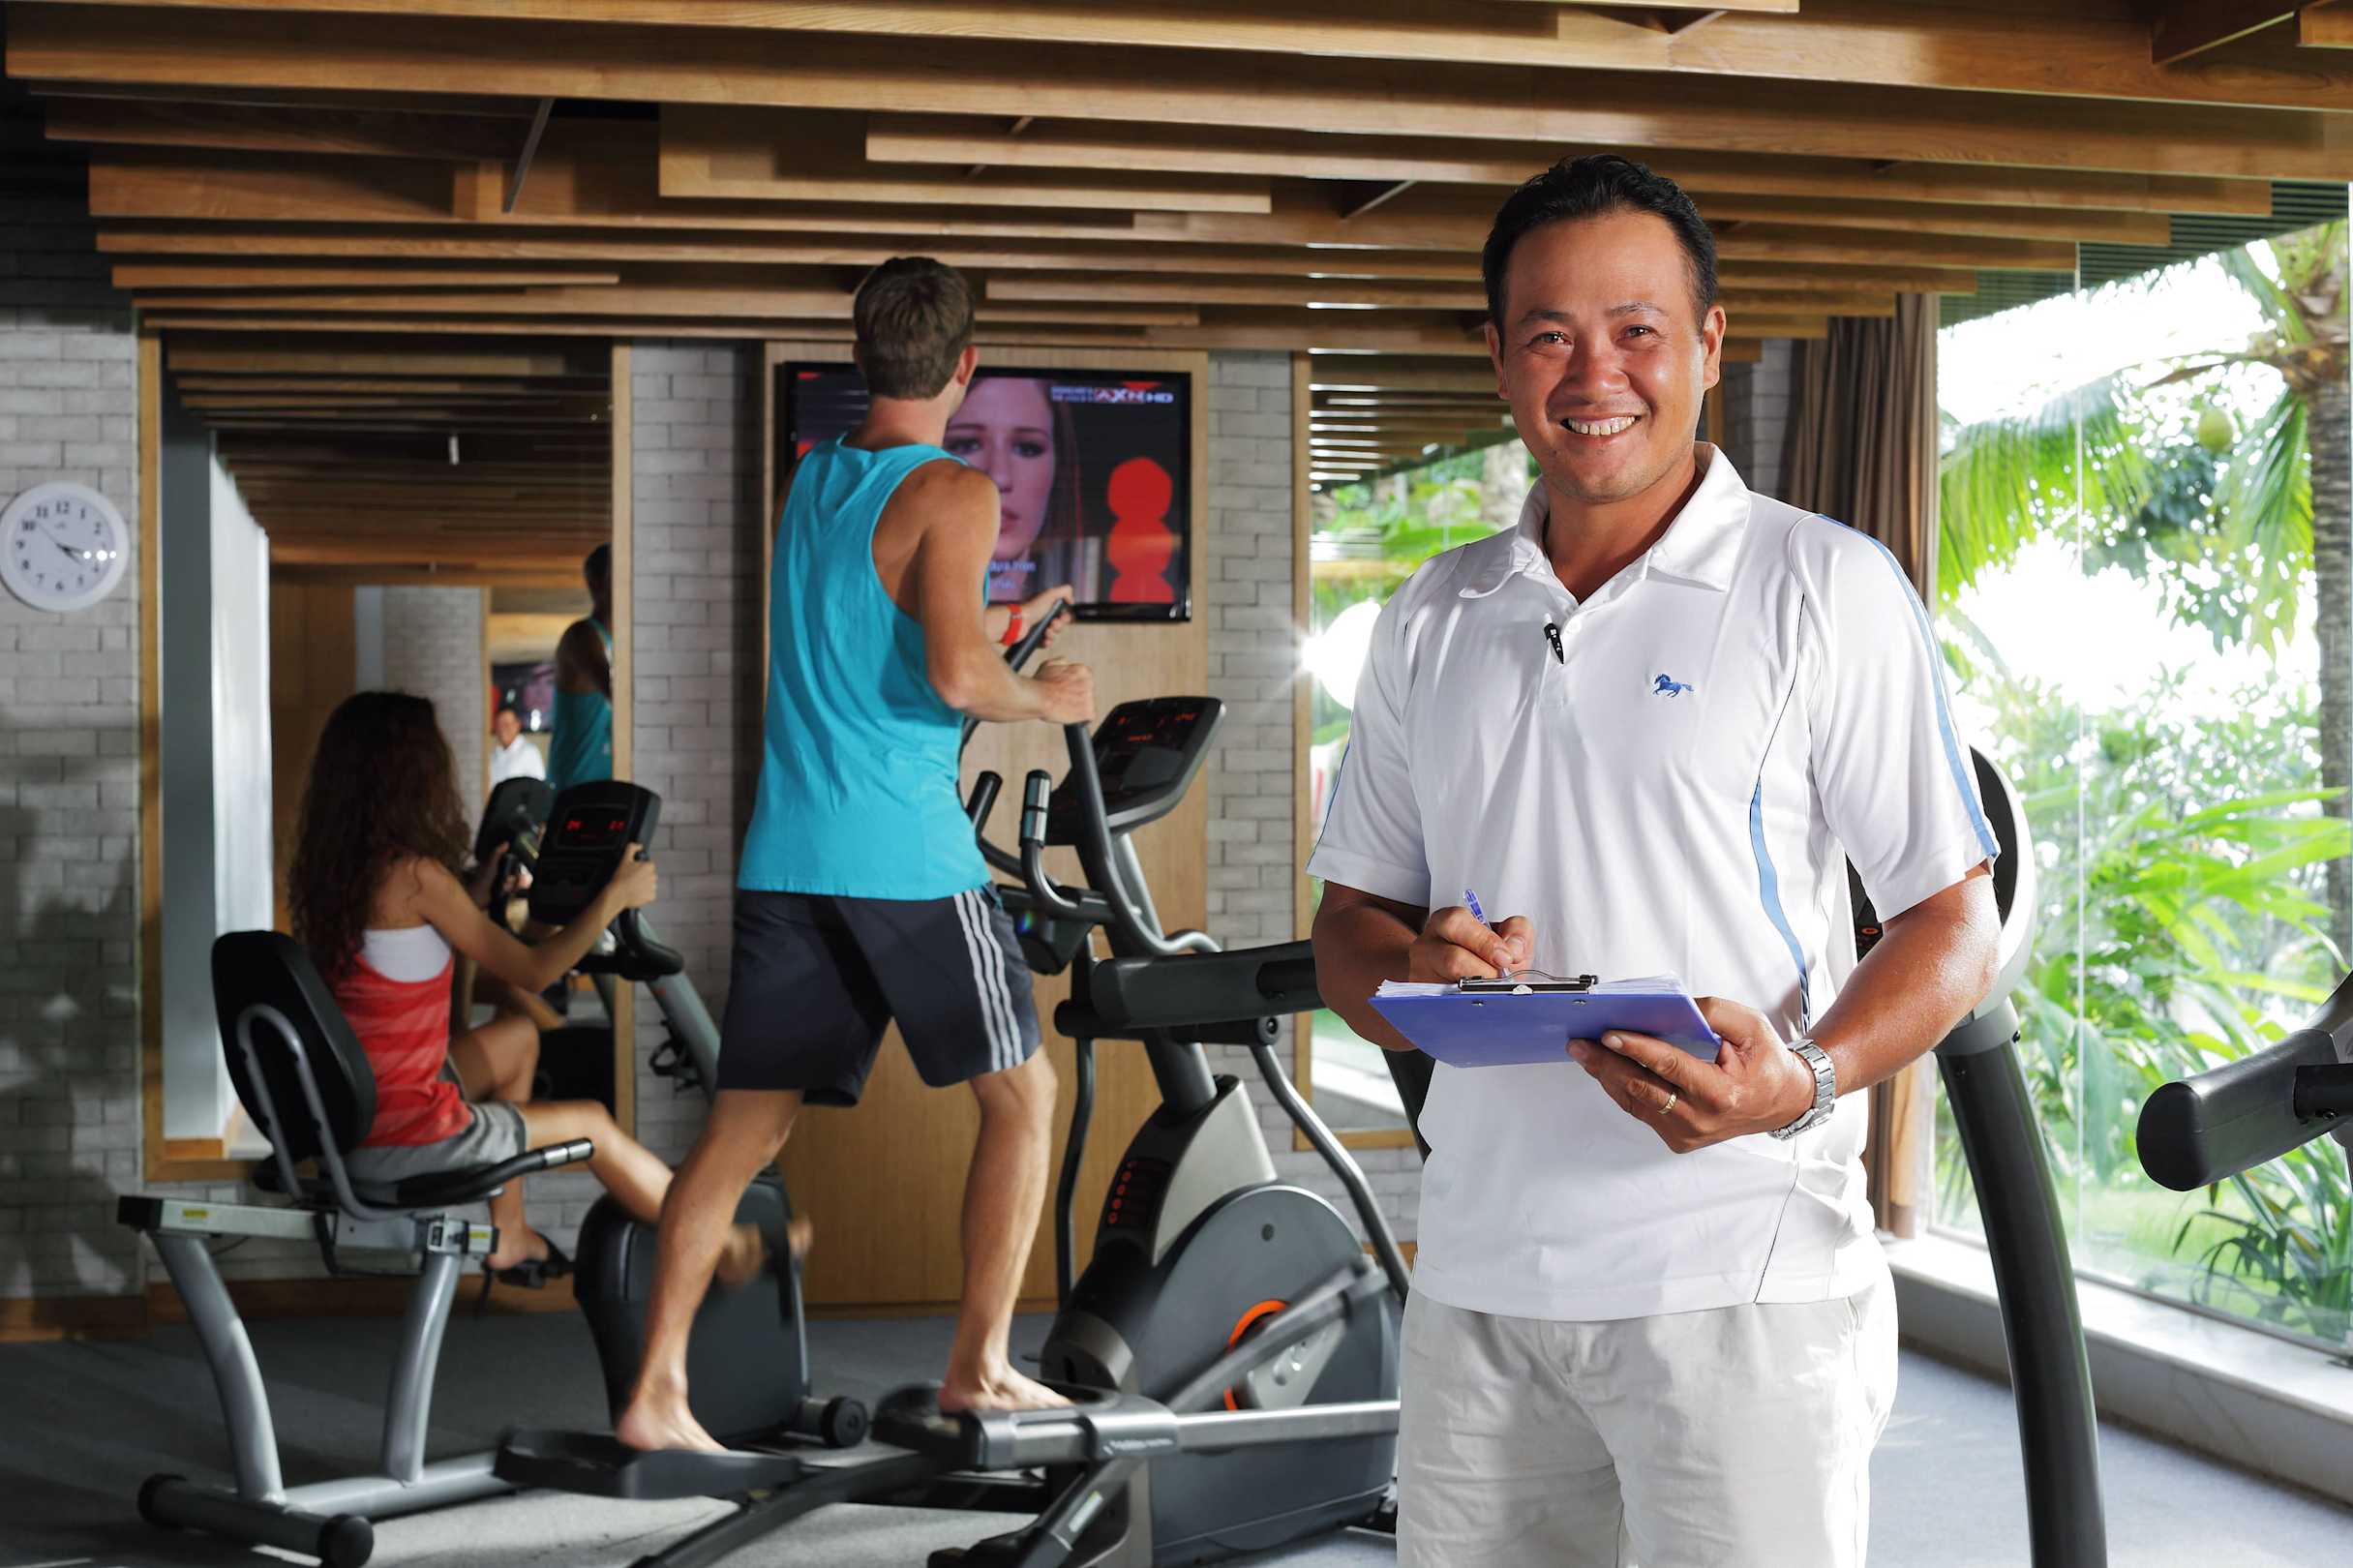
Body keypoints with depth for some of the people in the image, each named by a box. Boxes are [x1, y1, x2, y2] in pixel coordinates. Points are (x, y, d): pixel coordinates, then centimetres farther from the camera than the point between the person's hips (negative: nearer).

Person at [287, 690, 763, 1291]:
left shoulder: (329, 869, 3)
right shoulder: (414, 874, -21)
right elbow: (531, 971, -12)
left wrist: (484, 881, 30)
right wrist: (615, 896, -1)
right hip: (400, 1139, -8)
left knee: (518, 1037, 28)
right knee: (593, 1125, 12)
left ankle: (508, 1239, 33)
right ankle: (726, 1247, 31)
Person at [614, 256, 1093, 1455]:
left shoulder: (808, 481, 14)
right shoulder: (951, 495, -8)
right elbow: (954, 677, -19)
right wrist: (1044, 701, 0)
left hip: (784, 854, 6)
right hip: (906, 856, -6)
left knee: (744, 1124, 7)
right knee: (1022, 1094, 11)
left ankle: (655, 1389, 1)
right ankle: (979, 1365, 14)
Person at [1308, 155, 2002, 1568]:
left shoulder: (1823, 588, 0)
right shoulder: (1436, 620, 14)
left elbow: (1954, 923, -3)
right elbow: (1351, 917, 17)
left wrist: (1806, 1080, -21)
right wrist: (1413, 972, -7)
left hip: (1741, 1279, -4)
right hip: (1478, 1277, 4)